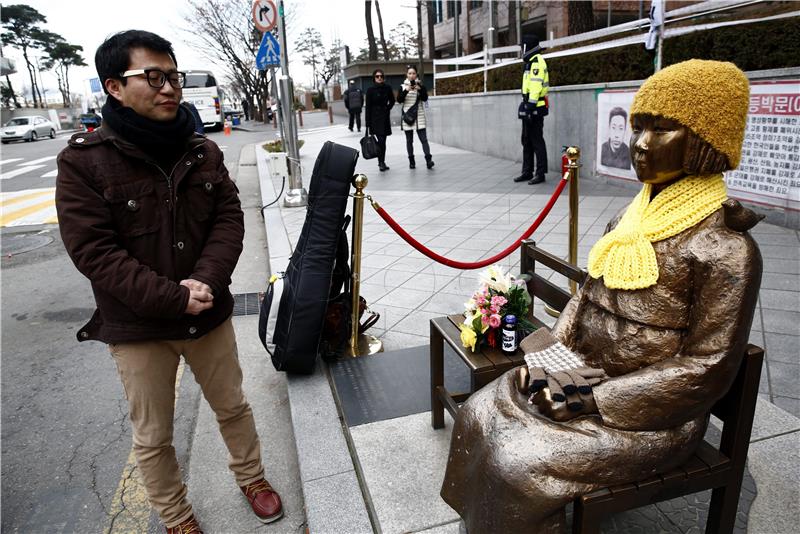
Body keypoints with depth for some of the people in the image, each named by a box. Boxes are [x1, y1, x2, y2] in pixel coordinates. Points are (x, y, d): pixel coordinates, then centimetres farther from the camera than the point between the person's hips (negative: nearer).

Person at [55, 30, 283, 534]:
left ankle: (251, 476, 45)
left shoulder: (204, 151, 0)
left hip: (209, 314, 3)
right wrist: (174, 300, -21)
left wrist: (204, 281, -20)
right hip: (137, 328, -2)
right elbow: (94, 251, -16)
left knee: (233, 406, 20)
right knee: (153, 437, 13)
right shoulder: (84, 161, -11)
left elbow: (230, 219, -4)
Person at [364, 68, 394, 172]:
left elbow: (392, 101, 20)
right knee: (381, 140, -13)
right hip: (375, 118, -3)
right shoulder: (370, 90, -5)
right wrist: (367, 123, -10)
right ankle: (381, 163, -4)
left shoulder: (387, 88, 3)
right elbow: (368, 107, -6)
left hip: (385, 117, 3)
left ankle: (382, 162, 14)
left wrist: (387, 108, 4)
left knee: (383, 141, 7)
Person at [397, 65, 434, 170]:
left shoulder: (420, 85, 6)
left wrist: (420, 89, -20)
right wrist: (406, 90, -20)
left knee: (424, 139, -10)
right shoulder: (403, 86, 5)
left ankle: (428, 160, -16)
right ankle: (411, 161, 10)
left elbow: (425, 98, -5)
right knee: (409, 140, 4)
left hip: (419, 116, 0)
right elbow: (399, 100, -7)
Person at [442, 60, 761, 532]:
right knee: (479, 417, -1)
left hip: (647, 412, -7)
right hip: (582, 380, 7)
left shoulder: (725, 247, -19)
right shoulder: (630, 220, 4)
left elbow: (706, 369, -18)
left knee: (518, 464, -18)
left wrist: (595, 401, -20)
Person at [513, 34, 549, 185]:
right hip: (529, 107, 11)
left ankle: (540, 173, -2)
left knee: (537, 141, -7)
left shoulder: (537, 62, -12)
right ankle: (527, 172, 20)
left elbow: (536, 86, -21)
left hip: (535, 109, -10)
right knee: (526, 140, 13)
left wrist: (530, 107, -25)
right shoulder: (531, 62, 20)